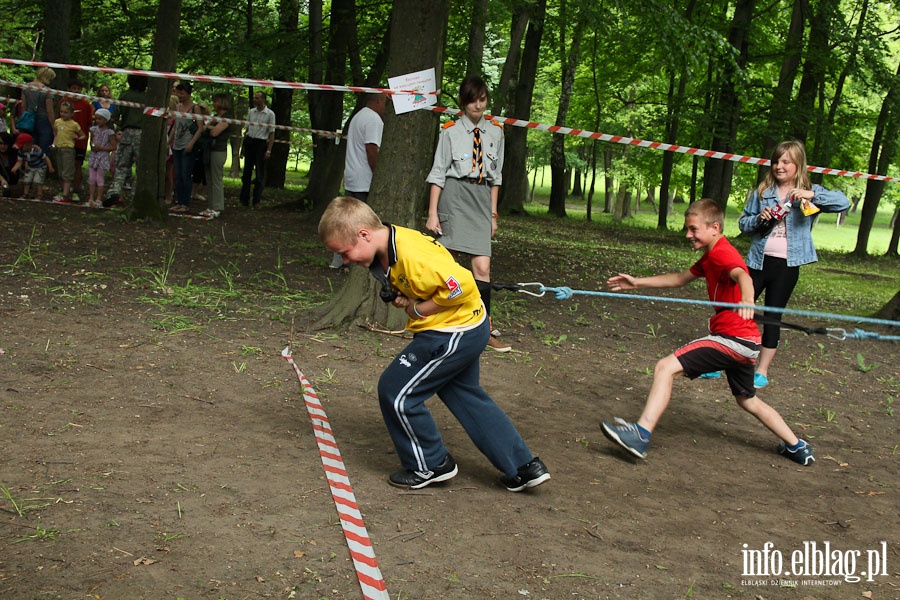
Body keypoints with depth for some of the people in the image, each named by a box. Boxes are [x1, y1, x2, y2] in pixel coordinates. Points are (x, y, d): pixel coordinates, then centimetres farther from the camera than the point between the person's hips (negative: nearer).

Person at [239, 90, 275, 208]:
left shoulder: (270, 114, -3)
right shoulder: (251, 112, 11)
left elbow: (272, 133, -5)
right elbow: (247, 129, 16)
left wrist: (268, 150, -11)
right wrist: (243, 147, 12)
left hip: (261, 143, -5)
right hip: (249, 142, 5)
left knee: (260, 173, -2)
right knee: (247, 171, 7)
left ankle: (256, 200, 5)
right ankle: (244, 199, 13)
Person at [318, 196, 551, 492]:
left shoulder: (412, 256, -29)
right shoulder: (387, 251, 1)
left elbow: (461, 285, -31)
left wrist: (418, 309, -19)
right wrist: (400, 297, -3)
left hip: (453, 333, -11)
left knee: (395, 391, -2)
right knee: (466, 397, 21)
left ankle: (431, 466, 15)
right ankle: (524, 467, 26)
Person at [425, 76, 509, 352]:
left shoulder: (495, 131, 12)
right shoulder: (451, 131, 0)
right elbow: (438, 173, 0)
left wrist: (493, 213, 14)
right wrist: (432, 213, -6)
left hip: (481, 199, 3)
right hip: (453, 197, -3)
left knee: (482, 268, -5)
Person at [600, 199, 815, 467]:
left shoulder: (722, 252, -13)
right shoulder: (710, 256, 17)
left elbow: (742, 275, -34)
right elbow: (681, 279, 28)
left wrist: (747, 299, -57)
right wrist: (637, 282, 22)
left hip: (734, 338, -11)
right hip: (743, 342, 11)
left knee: (666, 367, -20)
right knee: (748, 400, 27)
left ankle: (641, 434, -28)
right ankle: (797, 447, 37)